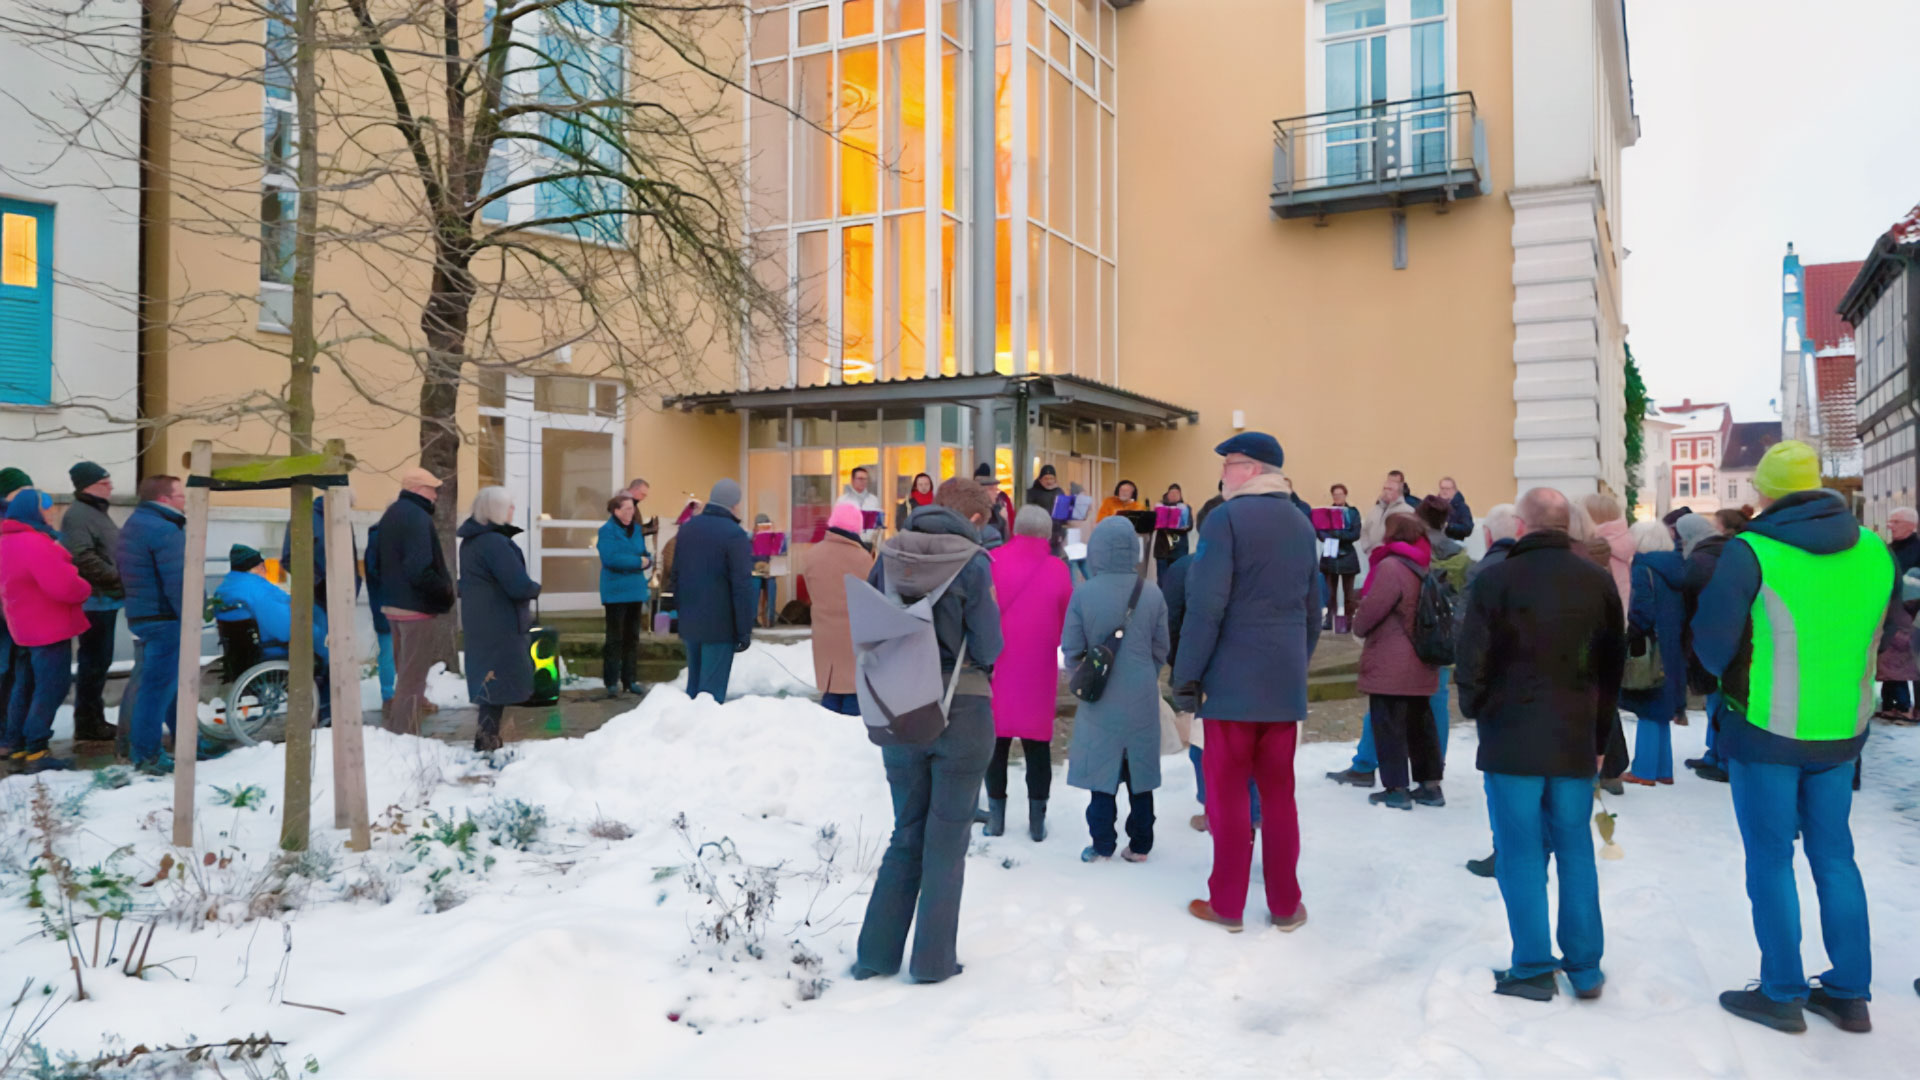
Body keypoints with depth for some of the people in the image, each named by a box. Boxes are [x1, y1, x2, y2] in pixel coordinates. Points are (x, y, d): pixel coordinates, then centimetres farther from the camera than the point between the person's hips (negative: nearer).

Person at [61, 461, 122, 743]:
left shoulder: (97, 512, 18)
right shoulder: (78, 515, -15)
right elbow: (83, 558, -26)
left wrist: (119, 581, 14)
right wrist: (117, 578, -21)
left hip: (104, 599, 10)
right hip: (94, 600, -10)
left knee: (99, 661, 15)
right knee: (93, 661, -6)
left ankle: (94, 720, 24)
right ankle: (86, 725, 0)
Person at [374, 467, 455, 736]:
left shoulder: (392, 514, 13)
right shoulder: (417, 517, -18)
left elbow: (382, 563, 19)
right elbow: (420, 570, -26)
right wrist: (445, 590, -14)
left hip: (393, 603, 10)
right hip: (417, 607, -10)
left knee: (405, 672, 19)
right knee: (414, 676, -3)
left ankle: (396, 730, 27)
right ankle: (405, 733, 0)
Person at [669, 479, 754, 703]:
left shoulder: (687, 528, 7)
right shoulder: (735, 535, -15)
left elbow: (676, 575, 14)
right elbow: (742, 586, -16)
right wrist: (745, 631, -11)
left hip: (689, 623, 7)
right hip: (720, 626, -7)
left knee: (694, 685, 17)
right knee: (712, 690, -2)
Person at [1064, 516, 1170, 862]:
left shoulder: (1083, 593, -12)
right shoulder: (1152, 593, -7)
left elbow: (1071, 649, -6)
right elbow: (1161, 649, 2)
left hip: (1100, 703, -2)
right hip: (1142, 700, 2)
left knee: (1102, 772, 8)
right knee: (1139, 773, 12)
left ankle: (1102, 846, 12)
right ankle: (1139, 845, 20)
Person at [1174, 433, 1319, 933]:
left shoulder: (1226, 519, -10)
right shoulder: (1301, 525, 11)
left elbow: (1205, 607, -16)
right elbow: (1313, 611, 16)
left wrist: (1187, 677, -11)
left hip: (1231, 681, -6)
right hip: (1285, 684, 6)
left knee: (1228, 792, 4)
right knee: (1278, 792, 12)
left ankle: (1227, 904, 11)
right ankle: (1285, 905, 18)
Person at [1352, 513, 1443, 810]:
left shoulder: (1390, 566, -17)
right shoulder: (1424, 568, 11)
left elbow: (1371, 609, -17)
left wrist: (1359, 625, 3)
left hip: (1389, 665, -9)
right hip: (1420, 665, 9)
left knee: (1389, 725, -1)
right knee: (1420, 722, 15)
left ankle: (1396, 789, 1)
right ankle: (1431, 785, 19)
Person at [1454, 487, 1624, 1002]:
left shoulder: (1495, 579, -11)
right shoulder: (1598, 581, 4)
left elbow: (1472, 661, -10)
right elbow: (1615, 664, 9)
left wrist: (1477, 709, 9)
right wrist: (1600, 733, 17)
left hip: (1511, 739, -4)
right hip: (1576, 739, 4)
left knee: (1522, 854, 3)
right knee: (1576, 851, 12)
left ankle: (1533, 967, 7)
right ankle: (1585, 967, 17)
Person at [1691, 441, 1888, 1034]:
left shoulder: (1749, 552, -17)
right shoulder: (1872, 550, 0)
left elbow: (1711, 641, -12)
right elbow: (1867, 635, 10)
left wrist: (1730, 673, 8)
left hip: (1764, 730, -5)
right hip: (1842, 730, 5)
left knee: (1770, 858, 7)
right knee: (1834, 855, 16)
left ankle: (1783, 995, 15)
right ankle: (1849, 994, 23)